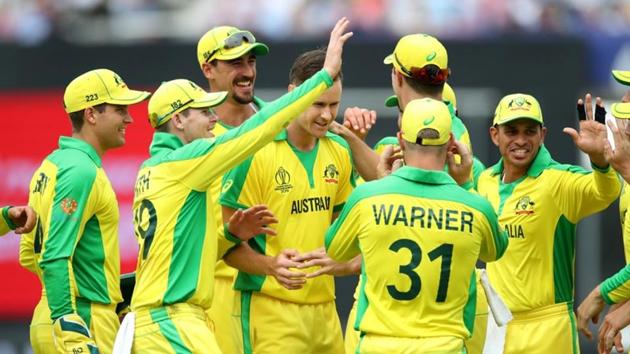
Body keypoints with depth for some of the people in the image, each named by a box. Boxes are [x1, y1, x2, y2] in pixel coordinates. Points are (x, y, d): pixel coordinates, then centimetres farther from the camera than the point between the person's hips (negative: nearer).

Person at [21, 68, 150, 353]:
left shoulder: (52, 165, 16)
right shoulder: (82, 171, -14)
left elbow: (29, 255, 21)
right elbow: (56, 257, -22)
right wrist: (67, 328, -27)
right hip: (87, 320, -10)